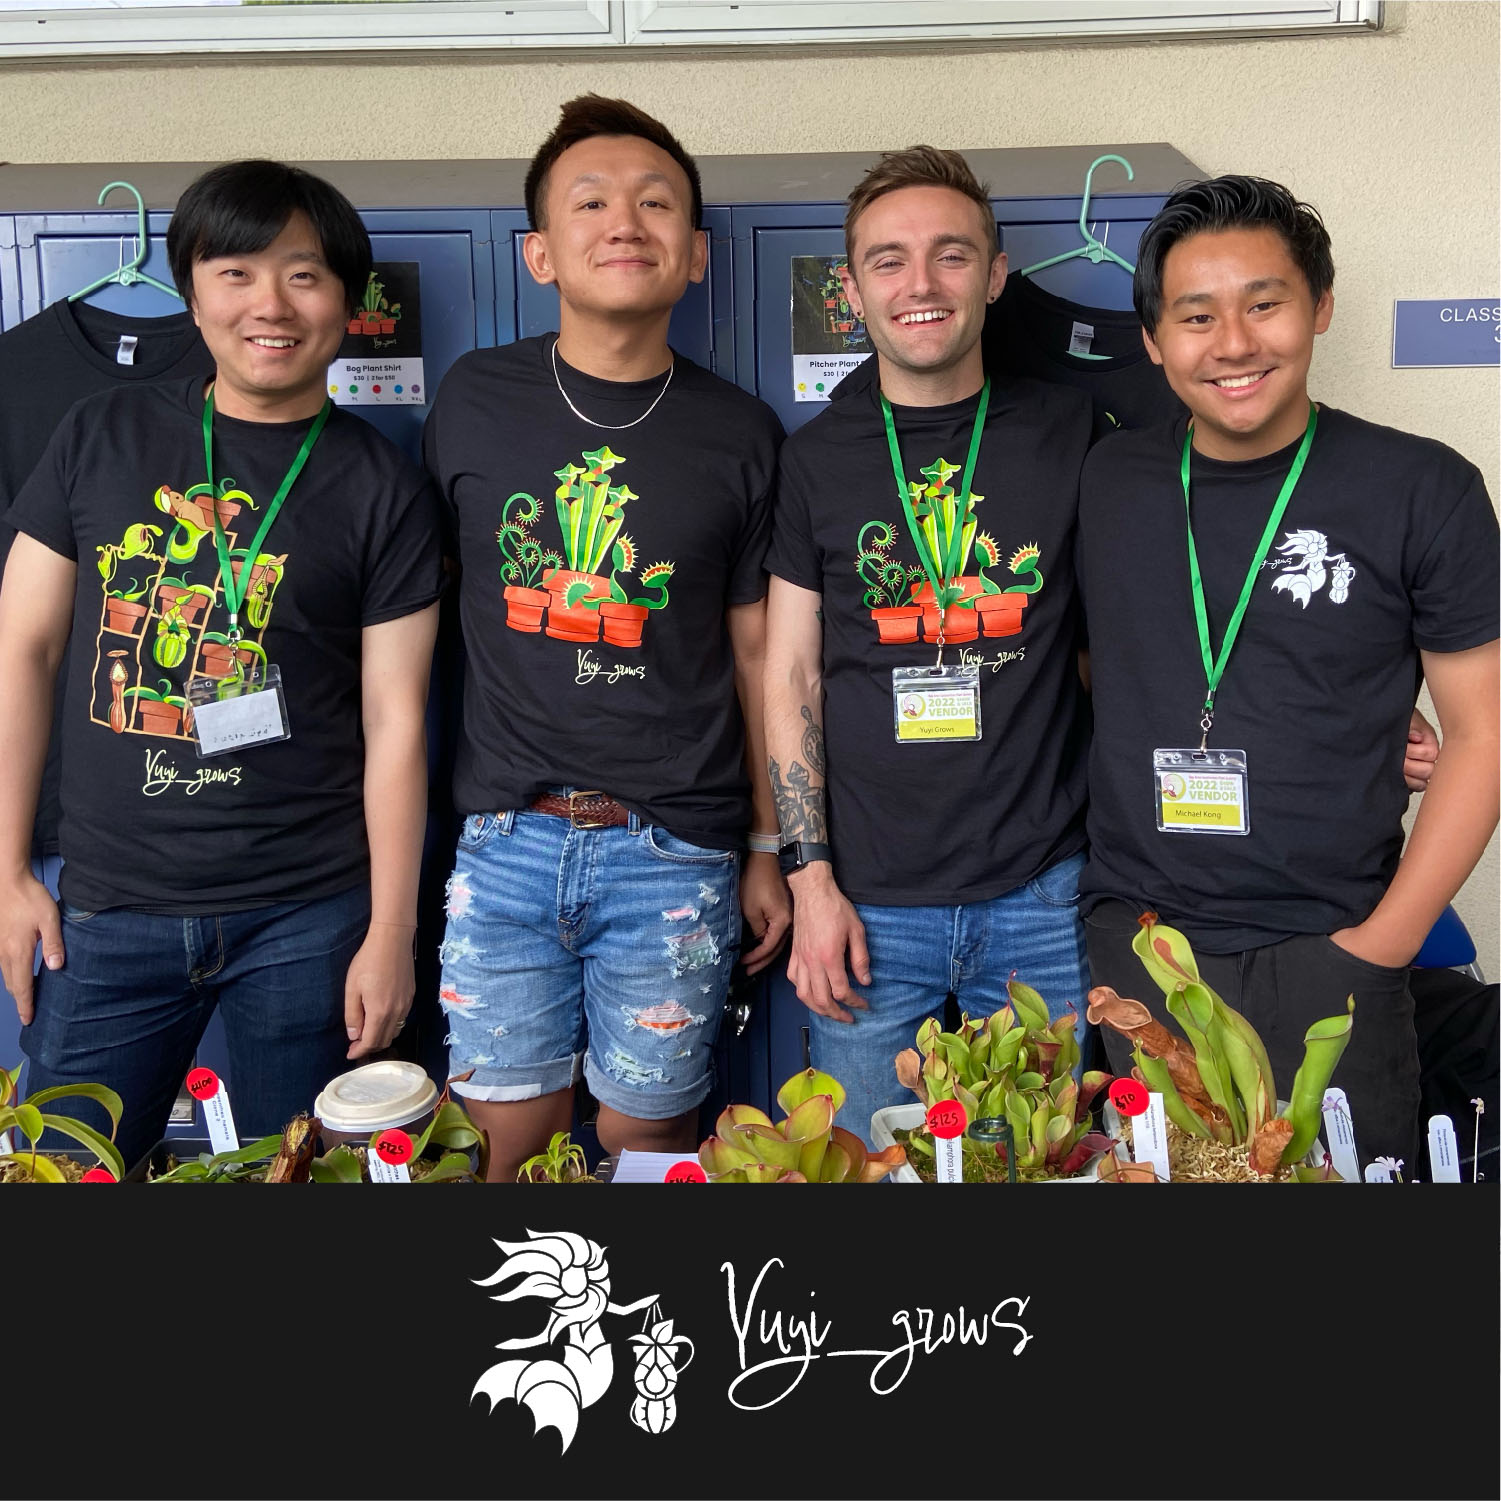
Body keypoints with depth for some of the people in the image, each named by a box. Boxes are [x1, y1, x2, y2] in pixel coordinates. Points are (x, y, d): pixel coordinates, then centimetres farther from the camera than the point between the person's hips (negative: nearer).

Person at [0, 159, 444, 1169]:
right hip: (110, 908, 2)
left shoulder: (381, 488, -1)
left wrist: (392, 934, -4)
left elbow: (394, 721, -2)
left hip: (308, 917, -1)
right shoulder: (103, 440, 5)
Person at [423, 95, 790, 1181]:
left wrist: (769, 850, 7)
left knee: (648, 1138, 10)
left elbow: (756, 647, 6)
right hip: (506, 839, 1)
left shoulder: (740, 436, 2)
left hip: (675, 853, -1)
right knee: (513, 1139, 9)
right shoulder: (475, 402, 4)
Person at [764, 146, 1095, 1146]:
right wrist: (811, 878, -4)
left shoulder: (1069, 434, 3)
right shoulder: (817, 458, 3)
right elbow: (792, 678, 3)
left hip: (1040, 897, 0)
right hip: (871, 899, 0)